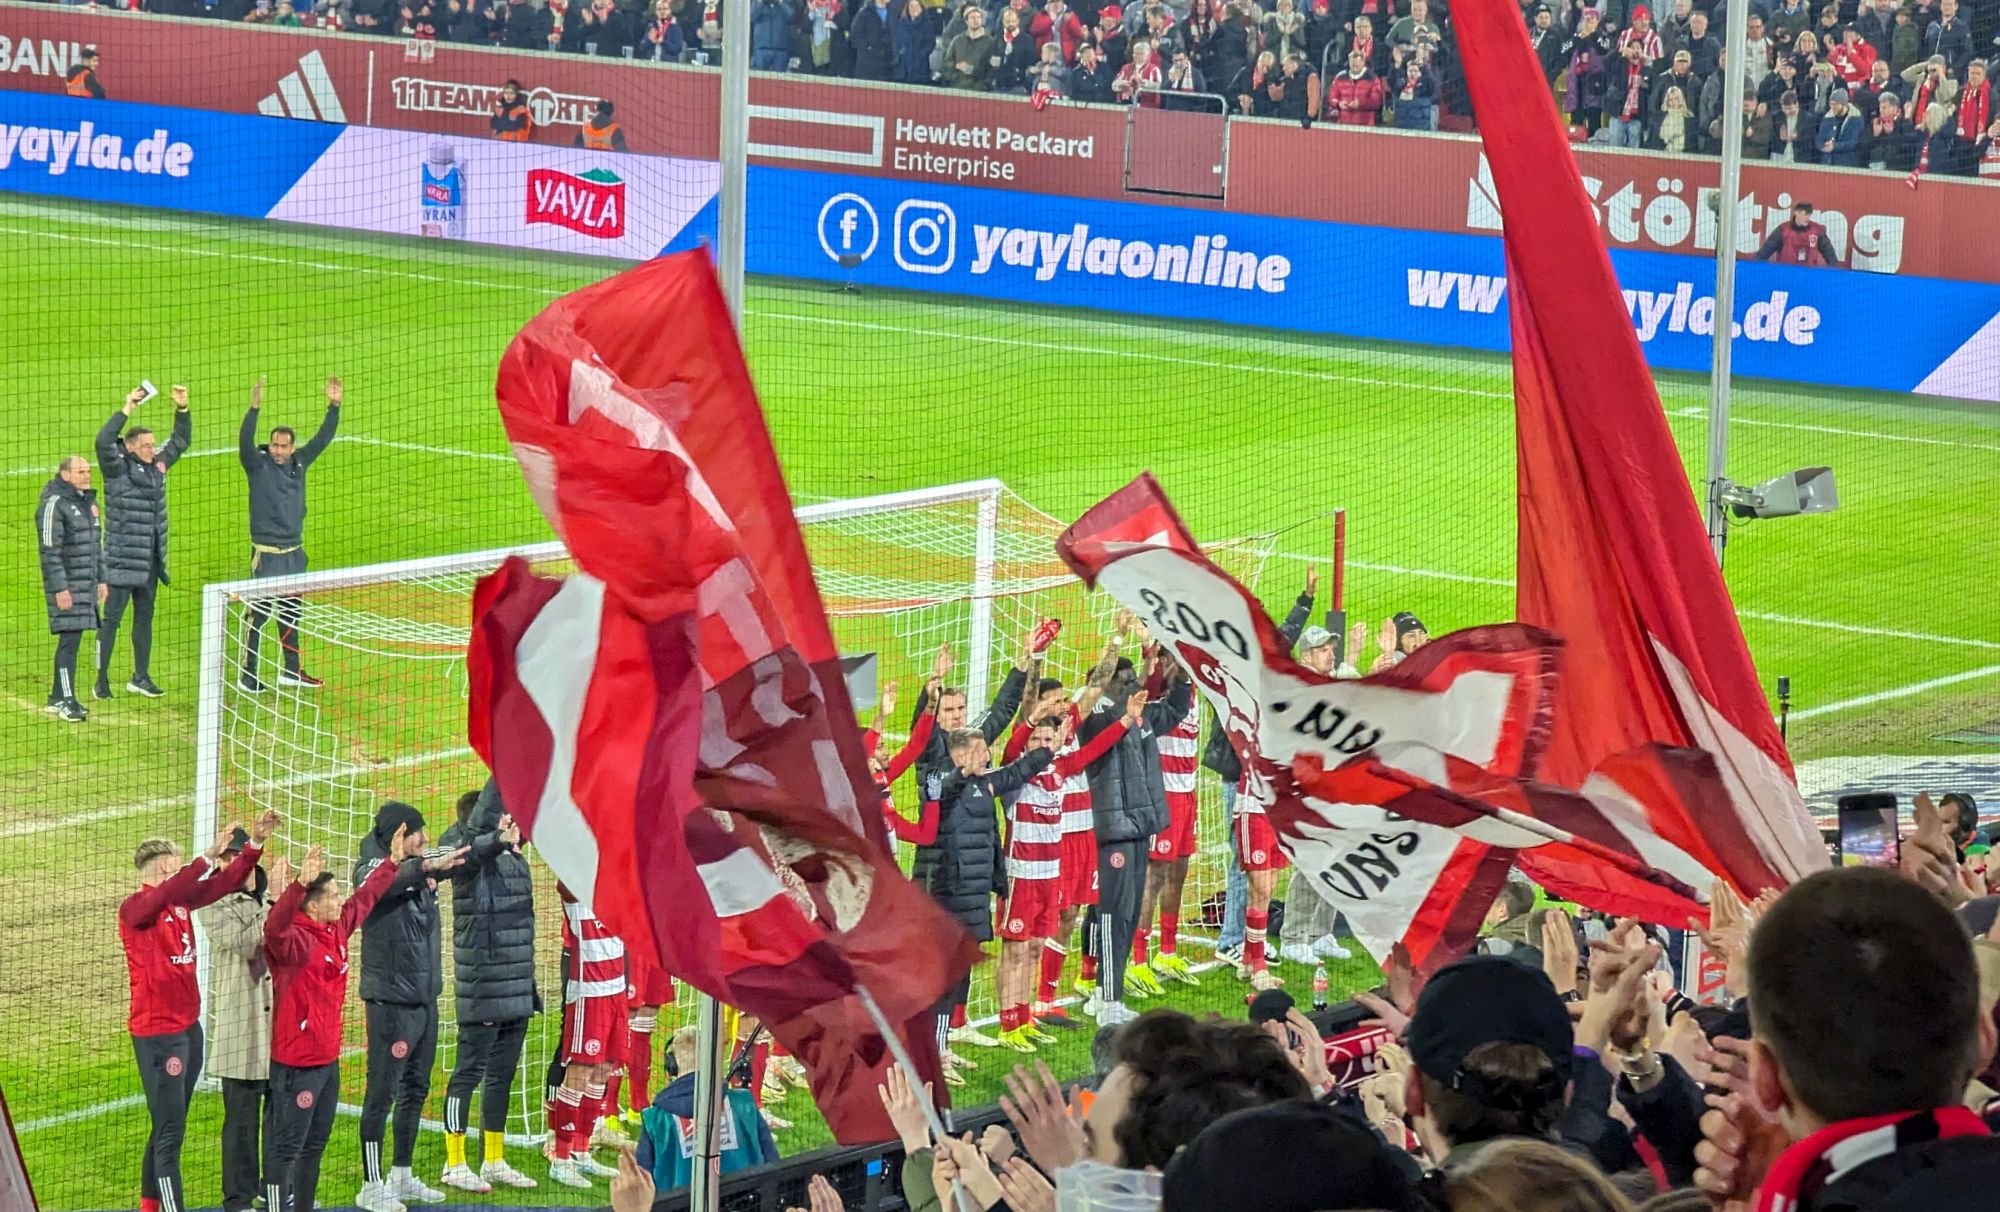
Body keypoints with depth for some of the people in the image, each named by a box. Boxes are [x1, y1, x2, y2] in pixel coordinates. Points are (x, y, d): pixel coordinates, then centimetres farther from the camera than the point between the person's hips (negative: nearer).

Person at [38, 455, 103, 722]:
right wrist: (60, 589, -20)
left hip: (87, 585, 8)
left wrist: (102, 579, 20)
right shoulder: (54, 504, -14)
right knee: (70, 639, -10)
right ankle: (65, 701, -8)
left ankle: (57, 698, 17)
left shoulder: (88, 501, 14)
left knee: (72, 638, 10)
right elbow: (49, 550, -17)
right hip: (66, 586, -8)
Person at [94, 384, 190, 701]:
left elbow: (181, 441, 23)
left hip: (150, 561, 7)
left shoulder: (157, 464, 10)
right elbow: (103, 442, -28)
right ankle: (102, 681, 0)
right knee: (111, 619, -4)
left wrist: (182, 409, 9)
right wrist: (126, 410, -26)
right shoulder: (118, 468, -10)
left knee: (144, 617, 14)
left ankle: (141, 677, 24)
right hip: (122, 561, -7)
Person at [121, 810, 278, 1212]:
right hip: (157, 1034, -9)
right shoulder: (135, 907, -15)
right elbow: (167, 894, -34)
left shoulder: (181, 899, 8)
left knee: (168, 1128, 17)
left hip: (189, 1027, 9)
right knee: (170, 1133, -10)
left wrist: (255, 842, -4)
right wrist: (209, 856, -41)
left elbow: (224, 882, 7)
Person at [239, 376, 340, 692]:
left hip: (294, 553, 6)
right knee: (258, 614, -3)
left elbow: (323, 438, 9)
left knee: (291, 614, 15)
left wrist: (334, 406, -2)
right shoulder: (259, 465, -8)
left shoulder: (299, 463, 6)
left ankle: (293, 671, 26)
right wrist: (255, 408, -38)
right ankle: (248, 674, 4)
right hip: (266, 555, -6)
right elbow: (245, 442, -25)